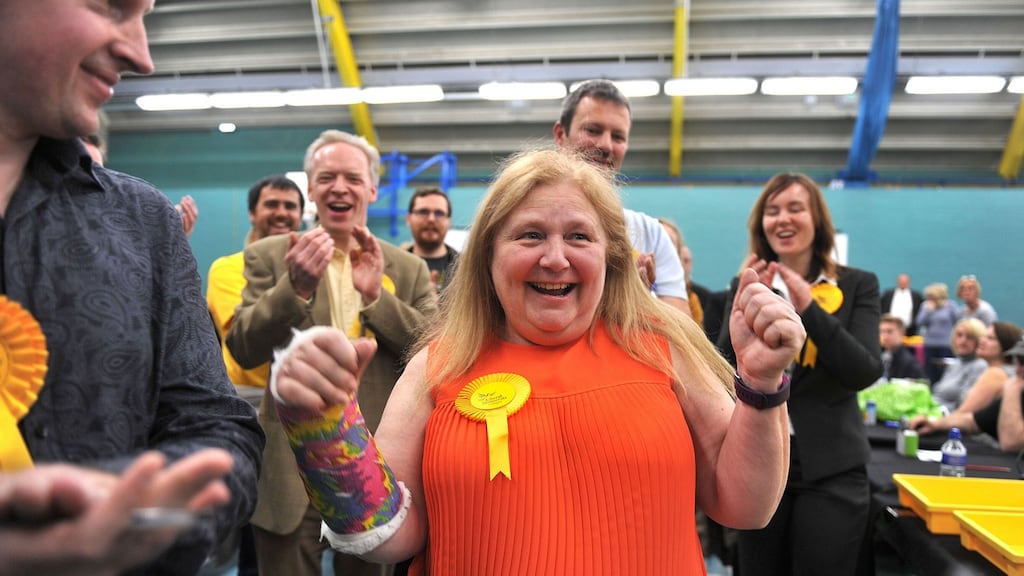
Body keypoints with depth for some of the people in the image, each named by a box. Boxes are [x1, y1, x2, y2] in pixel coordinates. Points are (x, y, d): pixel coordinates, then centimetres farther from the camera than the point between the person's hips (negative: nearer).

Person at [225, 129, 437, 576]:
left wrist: (375, 295, -17)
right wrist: (296, 288, -22)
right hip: (292, 470, -1)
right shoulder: (268, 255, 1)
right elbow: (243, 351, -7)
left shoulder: (408, 268, 5)